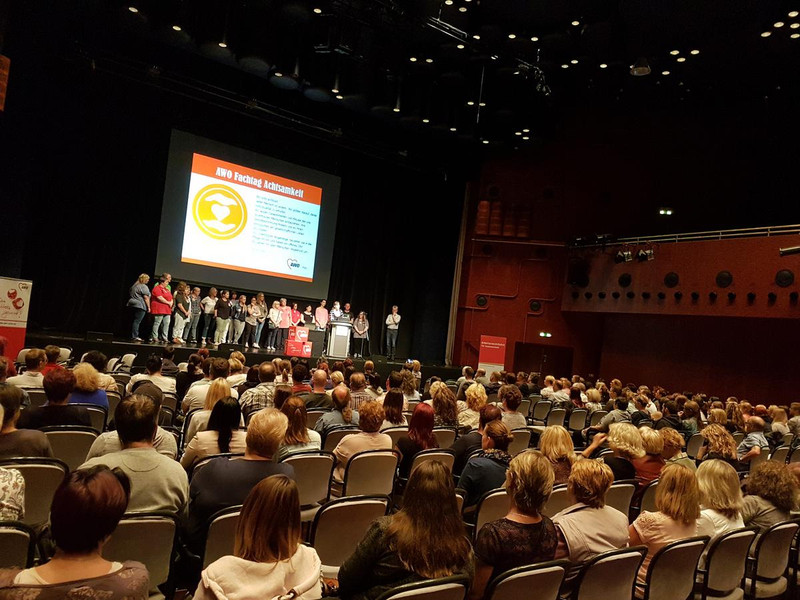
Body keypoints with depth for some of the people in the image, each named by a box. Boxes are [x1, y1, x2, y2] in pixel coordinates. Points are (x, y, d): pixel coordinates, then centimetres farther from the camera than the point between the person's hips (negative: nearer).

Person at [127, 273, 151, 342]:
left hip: (132, 304, 9)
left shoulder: (134, 285, 19)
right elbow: (146, 298, -13)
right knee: (137, 321, -9)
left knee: (135, 321, 12)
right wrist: (148, 307, -9)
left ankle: (132, 336, 14)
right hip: (140, 305, -9)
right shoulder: (144, 286, -9)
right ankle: (135, 336, -11)